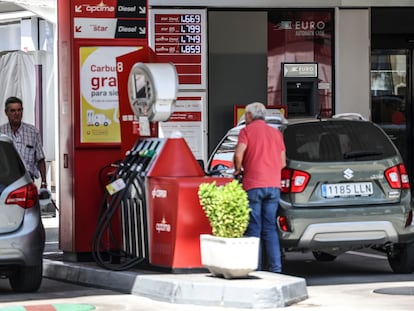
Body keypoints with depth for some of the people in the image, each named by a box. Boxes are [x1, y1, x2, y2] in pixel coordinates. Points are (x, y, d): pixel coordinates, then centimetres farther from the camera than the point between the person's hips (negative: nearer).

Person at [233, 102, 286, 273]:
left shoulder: (247, 131, 0)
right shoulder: (276, 133, 16)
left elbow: (239, 153, -14)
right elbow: (283, 162, 14)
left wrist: (238, 169, 3)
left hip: (253, 185, -5)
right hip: (274, 185, 5)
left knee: (254, 229, 0)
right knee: (270, 229, 8)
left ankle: (255, 268, -2)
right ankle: (275, 268, 2)